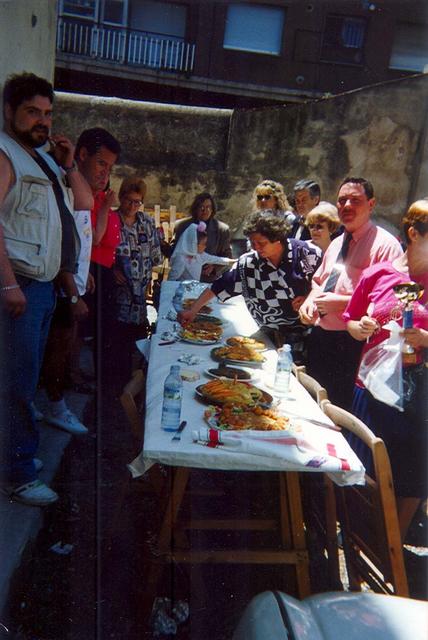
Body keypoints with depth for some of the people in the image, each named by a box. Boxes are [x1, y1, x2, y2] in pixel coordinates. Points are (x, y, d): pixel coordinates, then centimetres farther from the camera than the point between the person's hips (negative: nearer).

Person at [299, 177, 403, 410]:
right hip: (319, 334, 8)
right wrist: (310, 300, 2)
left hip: (352, 344, -8)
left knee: (339, 408, 4)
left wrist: (343, 302, -21)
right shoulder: (336, 243, 13)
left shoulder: (385, 245, -13)